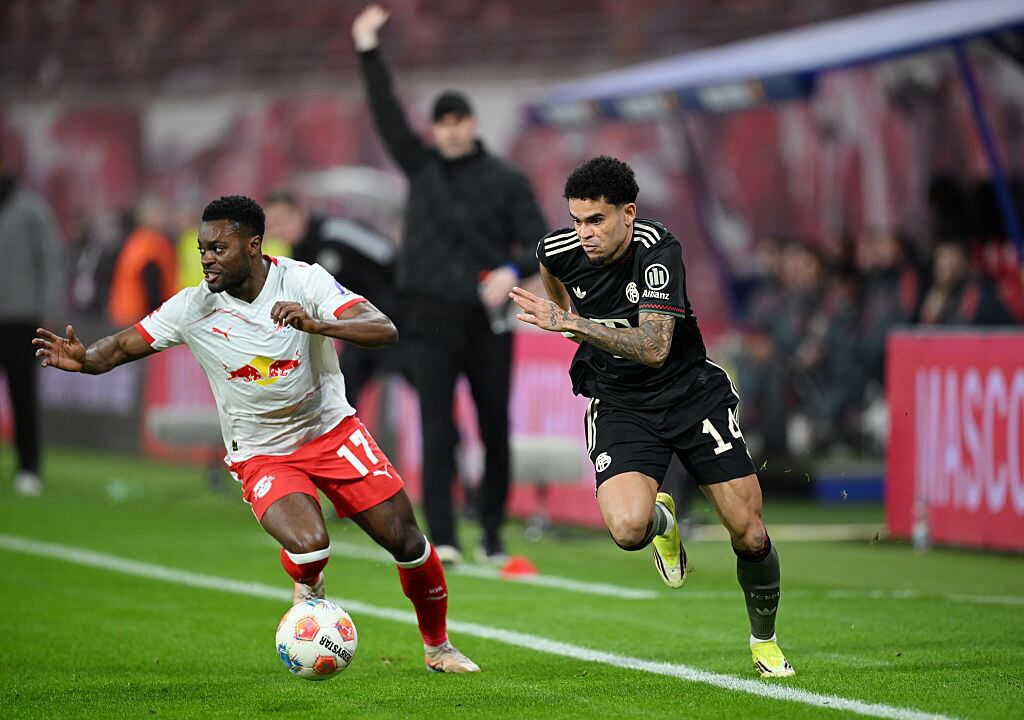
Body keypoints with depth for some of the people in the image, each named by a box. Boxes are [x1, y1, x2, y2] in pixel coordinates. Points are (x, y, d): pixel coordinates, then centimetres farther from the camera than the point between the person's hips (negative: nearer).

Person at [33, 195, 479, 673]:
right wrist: (84, 359, -28)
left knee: (404, 539, -2)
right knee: (309, 547, -28)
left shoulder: (303, 280, -16)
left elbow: (384, 331, -24)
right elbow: (121, 347, -5)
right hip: (261, 455, -1)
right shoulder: (193, 308, -13)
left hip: (331, 431, 1)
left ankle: (438, 647, 24)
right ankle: (307, 589, 11)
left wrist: (315, 324, -41)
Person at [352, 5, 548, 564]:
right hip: (431, 322, 0)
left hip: (488, 322, 0)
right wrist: (368, 54, -6)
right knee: (437, 433, -8)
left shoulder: (506, 181, 4)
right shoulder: (422, 167, 10)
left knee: (495, 432, 5)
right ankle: (442, 538, -11)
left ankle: (493, 536, 17)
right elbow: (387, 115, 2)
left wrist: (513, 271, -20)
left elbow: (539, 244, 0)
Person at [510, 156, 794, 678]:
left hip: (691, 393, -2)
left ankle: (764, 640, 25)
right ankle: (662, 519, 14)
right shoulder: (560, 250, -9)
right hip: (619, 405, 2)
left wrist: (575, 324, -40)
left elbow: (654, 349, -33)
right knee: (628, 530, -25)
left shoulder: (658, 251, -23)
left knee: (748, 535, -4)